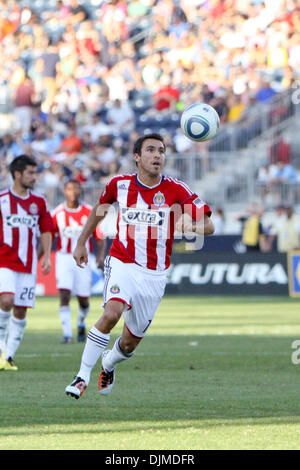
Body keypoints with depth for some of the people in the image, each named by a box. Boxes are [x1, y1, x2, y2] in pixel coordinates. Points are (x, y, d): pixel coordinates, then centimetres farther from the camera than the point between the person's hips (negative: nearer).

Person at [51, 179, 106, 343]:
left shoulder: (90, 212, -2)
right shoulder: (57, 213, 0)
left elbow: (100, 237, 2)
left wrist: (100, 256, -14)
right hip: (63, 257, 0)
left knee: (83, 300, 7)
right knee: (64, 296, -16)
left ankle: (81, 324, 37)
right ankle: (67, 334, -16)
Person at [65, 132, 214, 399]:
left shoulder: (176, 190, -6)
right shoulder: (120, 184, -1)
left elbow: (208, 226, -6)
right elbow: (99, 209, 20)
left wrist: (190, 224, -28)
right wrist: (81, 243, 22)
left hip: (155, 274, 1)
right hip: (123, 264, -1)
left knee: (130, 342, 8)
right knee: (112, 313, -29)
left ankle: (109, 364, 43)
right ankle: (82, 376, -20)